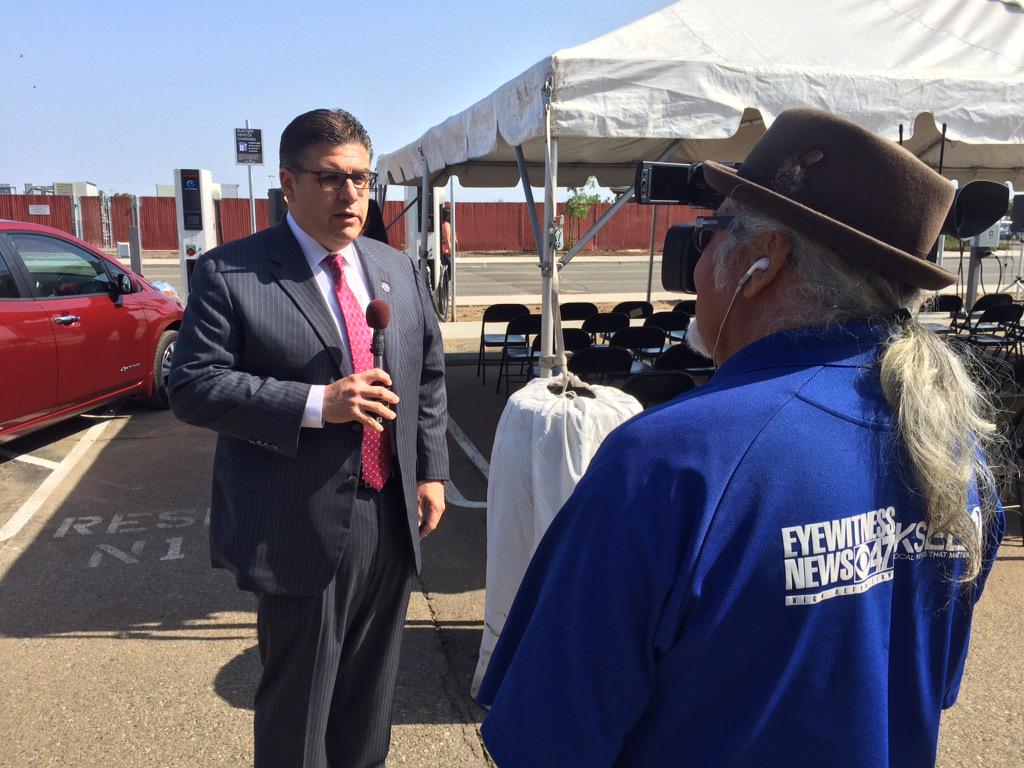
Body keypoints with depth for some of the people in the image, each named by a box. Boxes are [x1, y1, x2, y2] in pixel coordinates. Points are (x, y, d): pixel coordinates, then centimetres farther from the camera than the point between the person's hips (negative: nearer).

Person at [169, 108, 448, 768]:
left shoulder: (398, 269, 8)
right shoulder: (230, 273, -8)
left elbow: (430, 375, 13)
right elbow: (194, 387, -13)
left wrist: (432, 471, 6)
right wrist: (315, 404, -21)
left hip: (394, 518, 5)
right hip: (303, 530, -5)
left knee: (372, 689, 21)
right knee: (298, 701, 11)